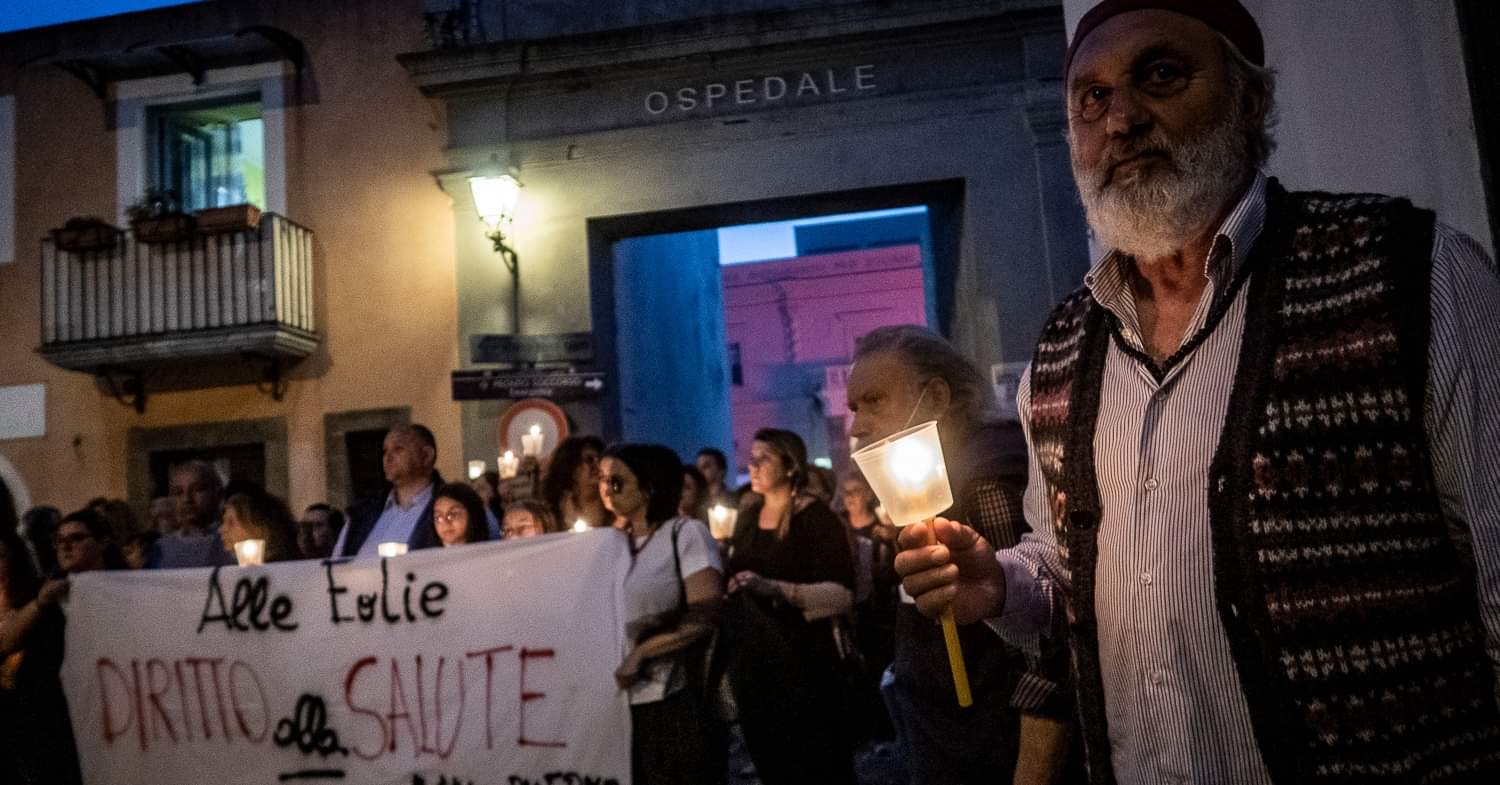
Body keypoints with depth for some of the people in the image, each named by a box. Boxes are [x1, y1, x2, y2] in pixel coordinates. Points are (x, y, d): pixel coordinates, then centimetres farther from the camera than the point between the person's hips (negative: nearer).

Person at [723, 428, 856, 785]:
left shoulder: (816, 516, -11)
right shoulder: (747, 515, 9)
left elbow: (842, 594, -21)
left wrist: (775, 588, -31)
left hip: (803, 658, -6)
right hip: (750, 658, 6)